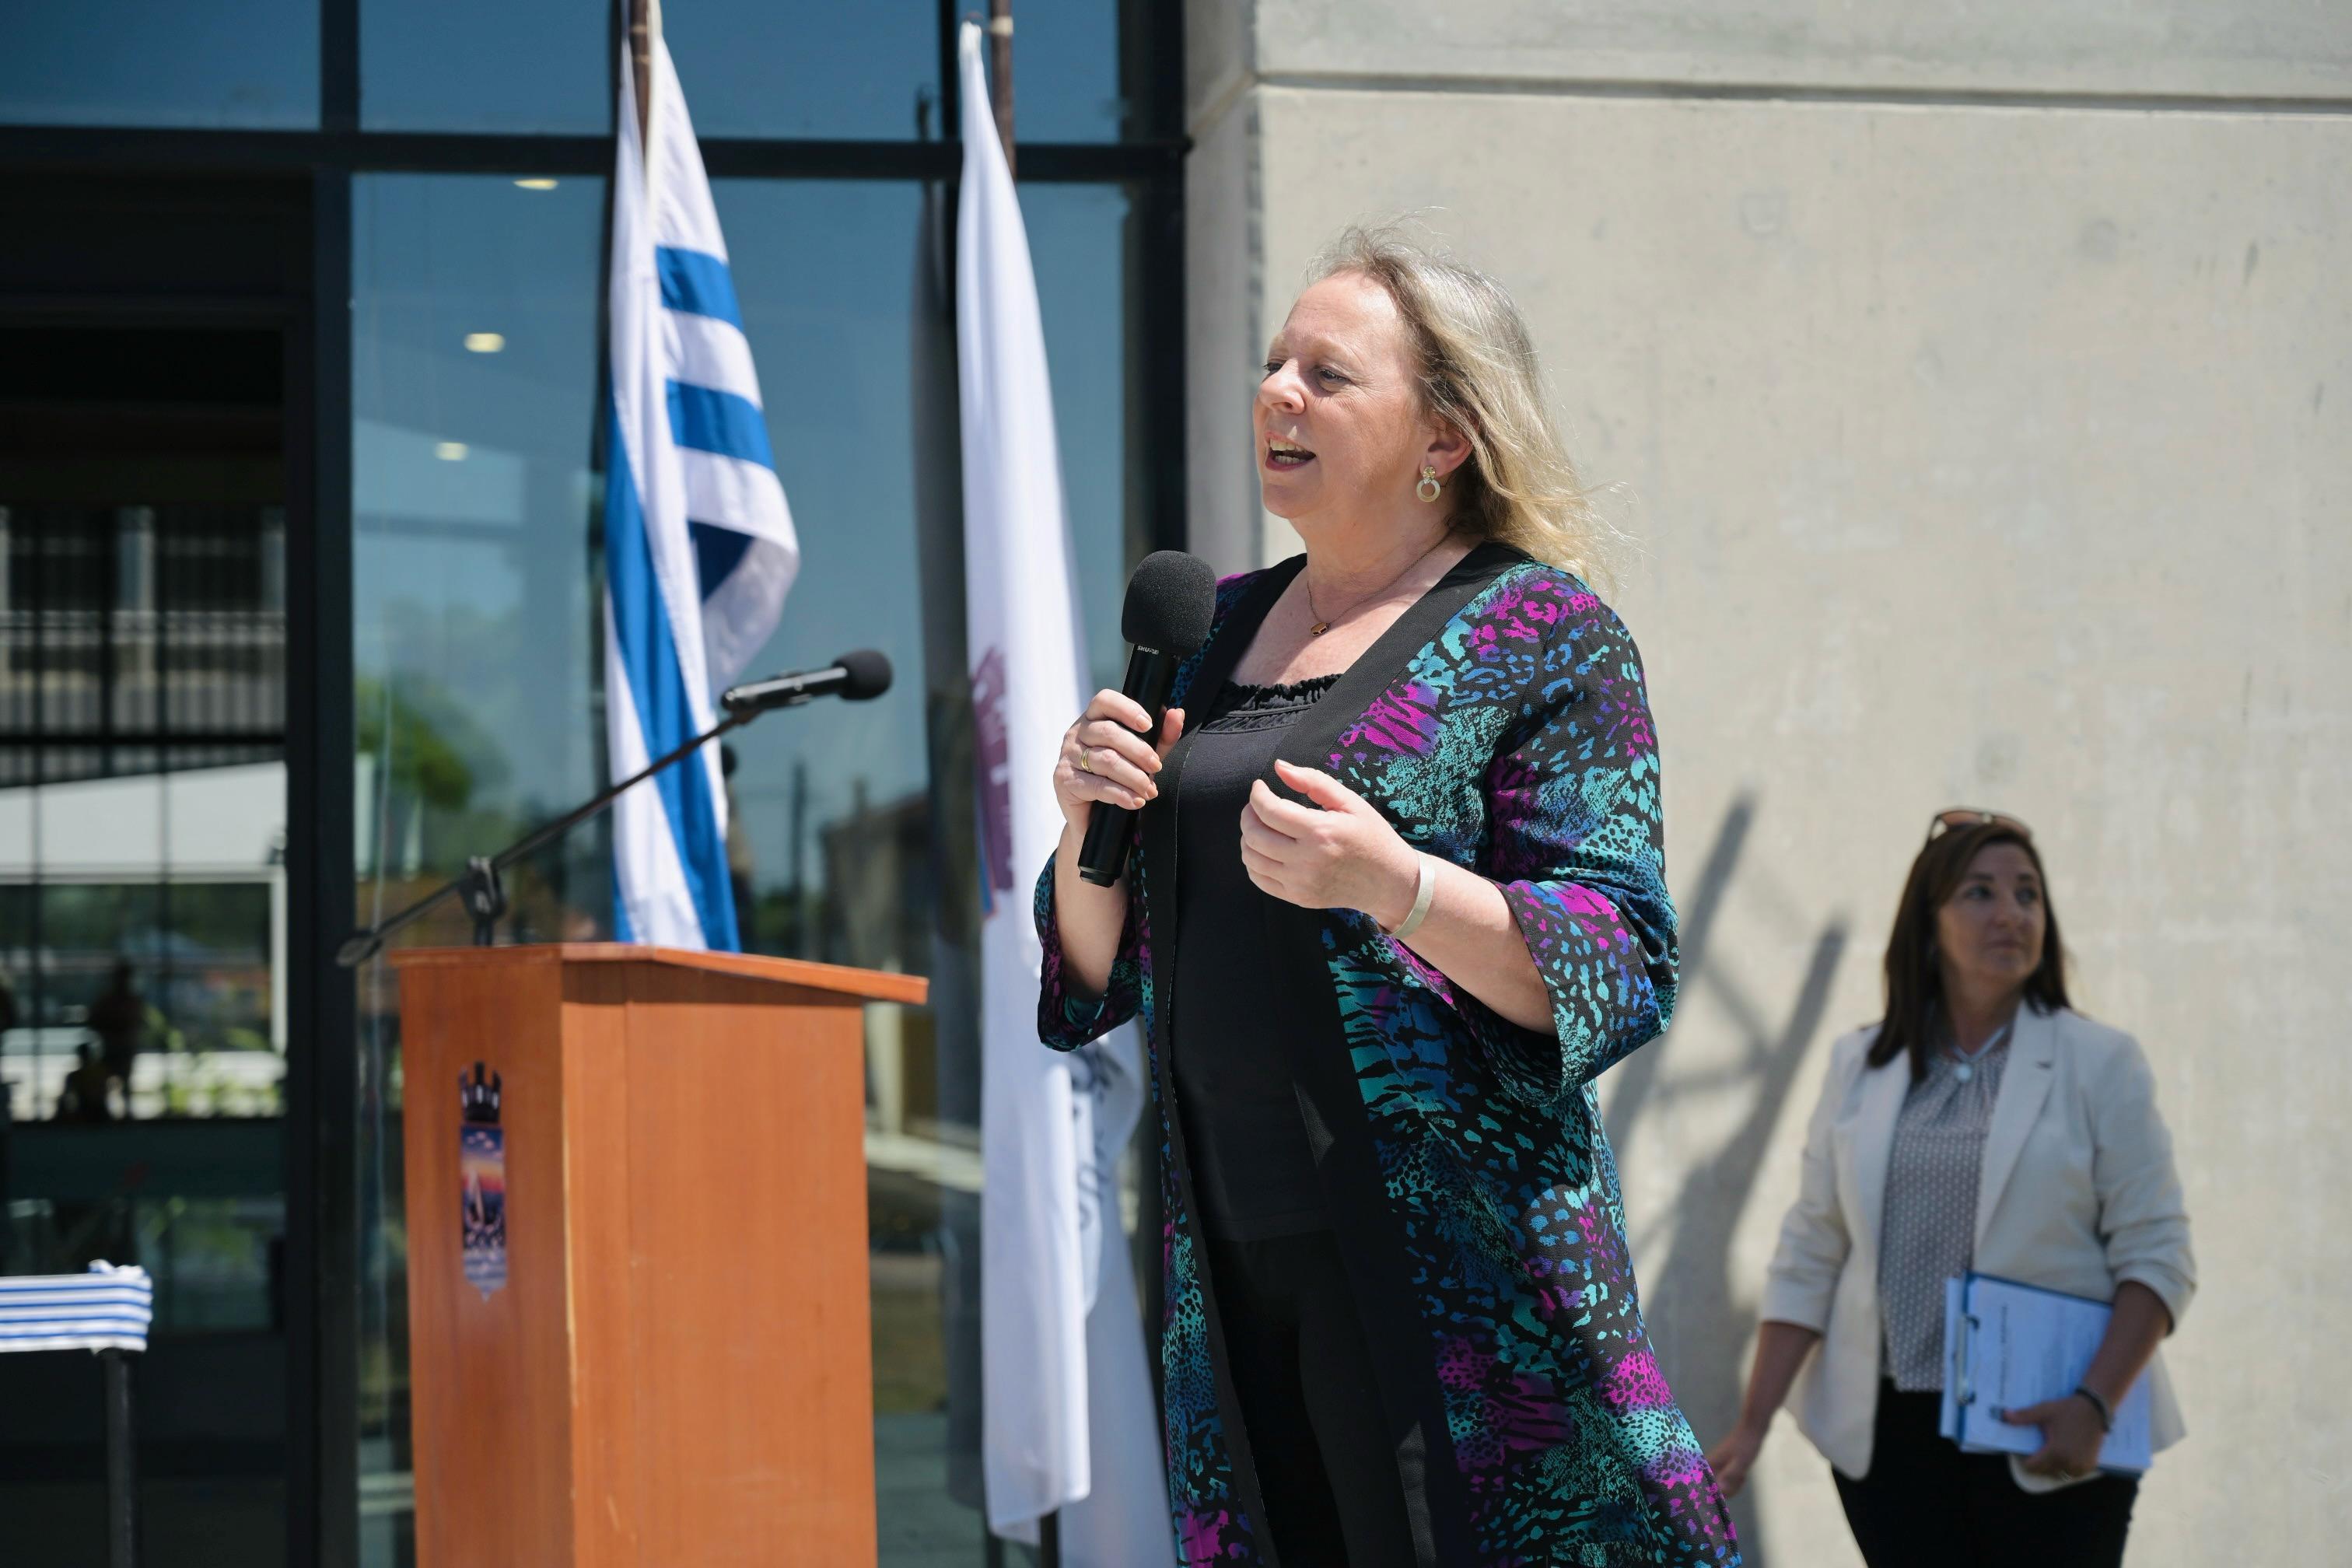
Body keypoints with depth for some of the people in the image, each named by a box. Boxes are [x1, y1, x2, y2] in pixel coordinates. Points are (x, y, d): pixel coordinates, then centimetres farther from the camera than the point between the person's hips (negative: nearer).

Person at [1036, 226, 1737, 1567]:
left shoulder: (1537, 627, -3)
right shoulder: (1221, 628, 14)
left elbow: (1622, 969, -12)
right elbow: (1100, 976, 18)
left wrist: (1393, 883, -26)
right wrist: (1088, 823, -2)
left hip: (1450, 1250, -6)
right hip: (1235, 1245, 6)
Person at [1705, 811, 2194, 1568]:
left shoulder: (2101, 1065, -1)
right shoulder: (1860, 1066, 7)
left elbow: (2156, 1257, -5)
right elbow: (1810, 1256, 7)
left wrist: (2095, 1405, -17)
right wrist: (1753, 1422, 1)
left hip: (2046, 1440, -2)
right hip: (1889, 1433, 2)